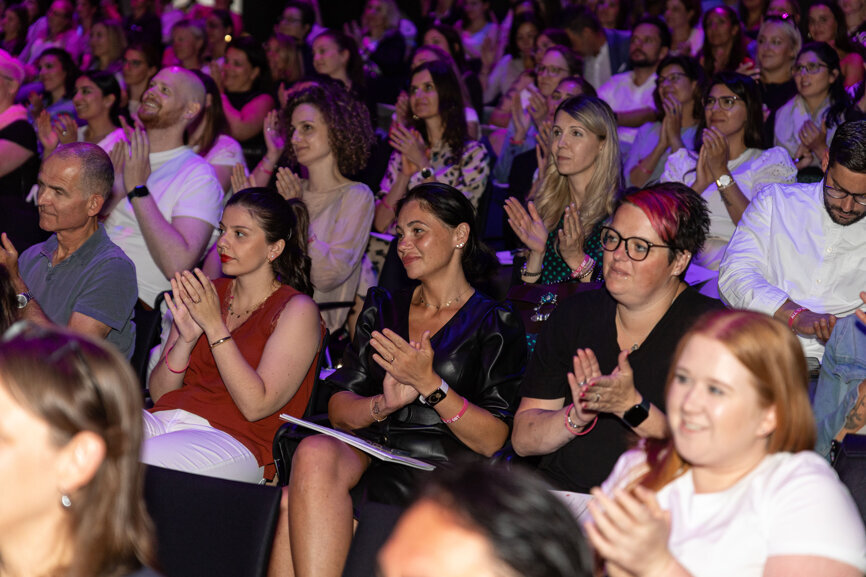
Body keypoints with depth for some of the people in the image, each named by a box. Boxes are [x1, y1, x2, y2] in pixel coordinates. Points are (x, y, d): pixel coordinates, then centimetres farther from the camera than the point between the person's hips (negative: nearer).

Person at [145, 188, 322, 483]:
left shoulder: (297, 310, 2)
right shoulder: (205, 293, 18)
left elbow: (256, 406, -10)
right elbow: (159, 393, 14)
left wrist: (215, 327, -12)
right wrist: (186, 337, -4)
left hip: (232, 439, -5)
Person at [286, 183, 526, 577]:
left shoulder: (495, 323, 8)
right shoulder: (383, 307, 23)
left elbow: (493, 441, -2)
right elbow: (338, 409, 14)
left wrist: (429, 384, -14)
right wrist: (383, 405, -9)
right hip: (369, 449, 4)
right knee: (315, 454, -34)